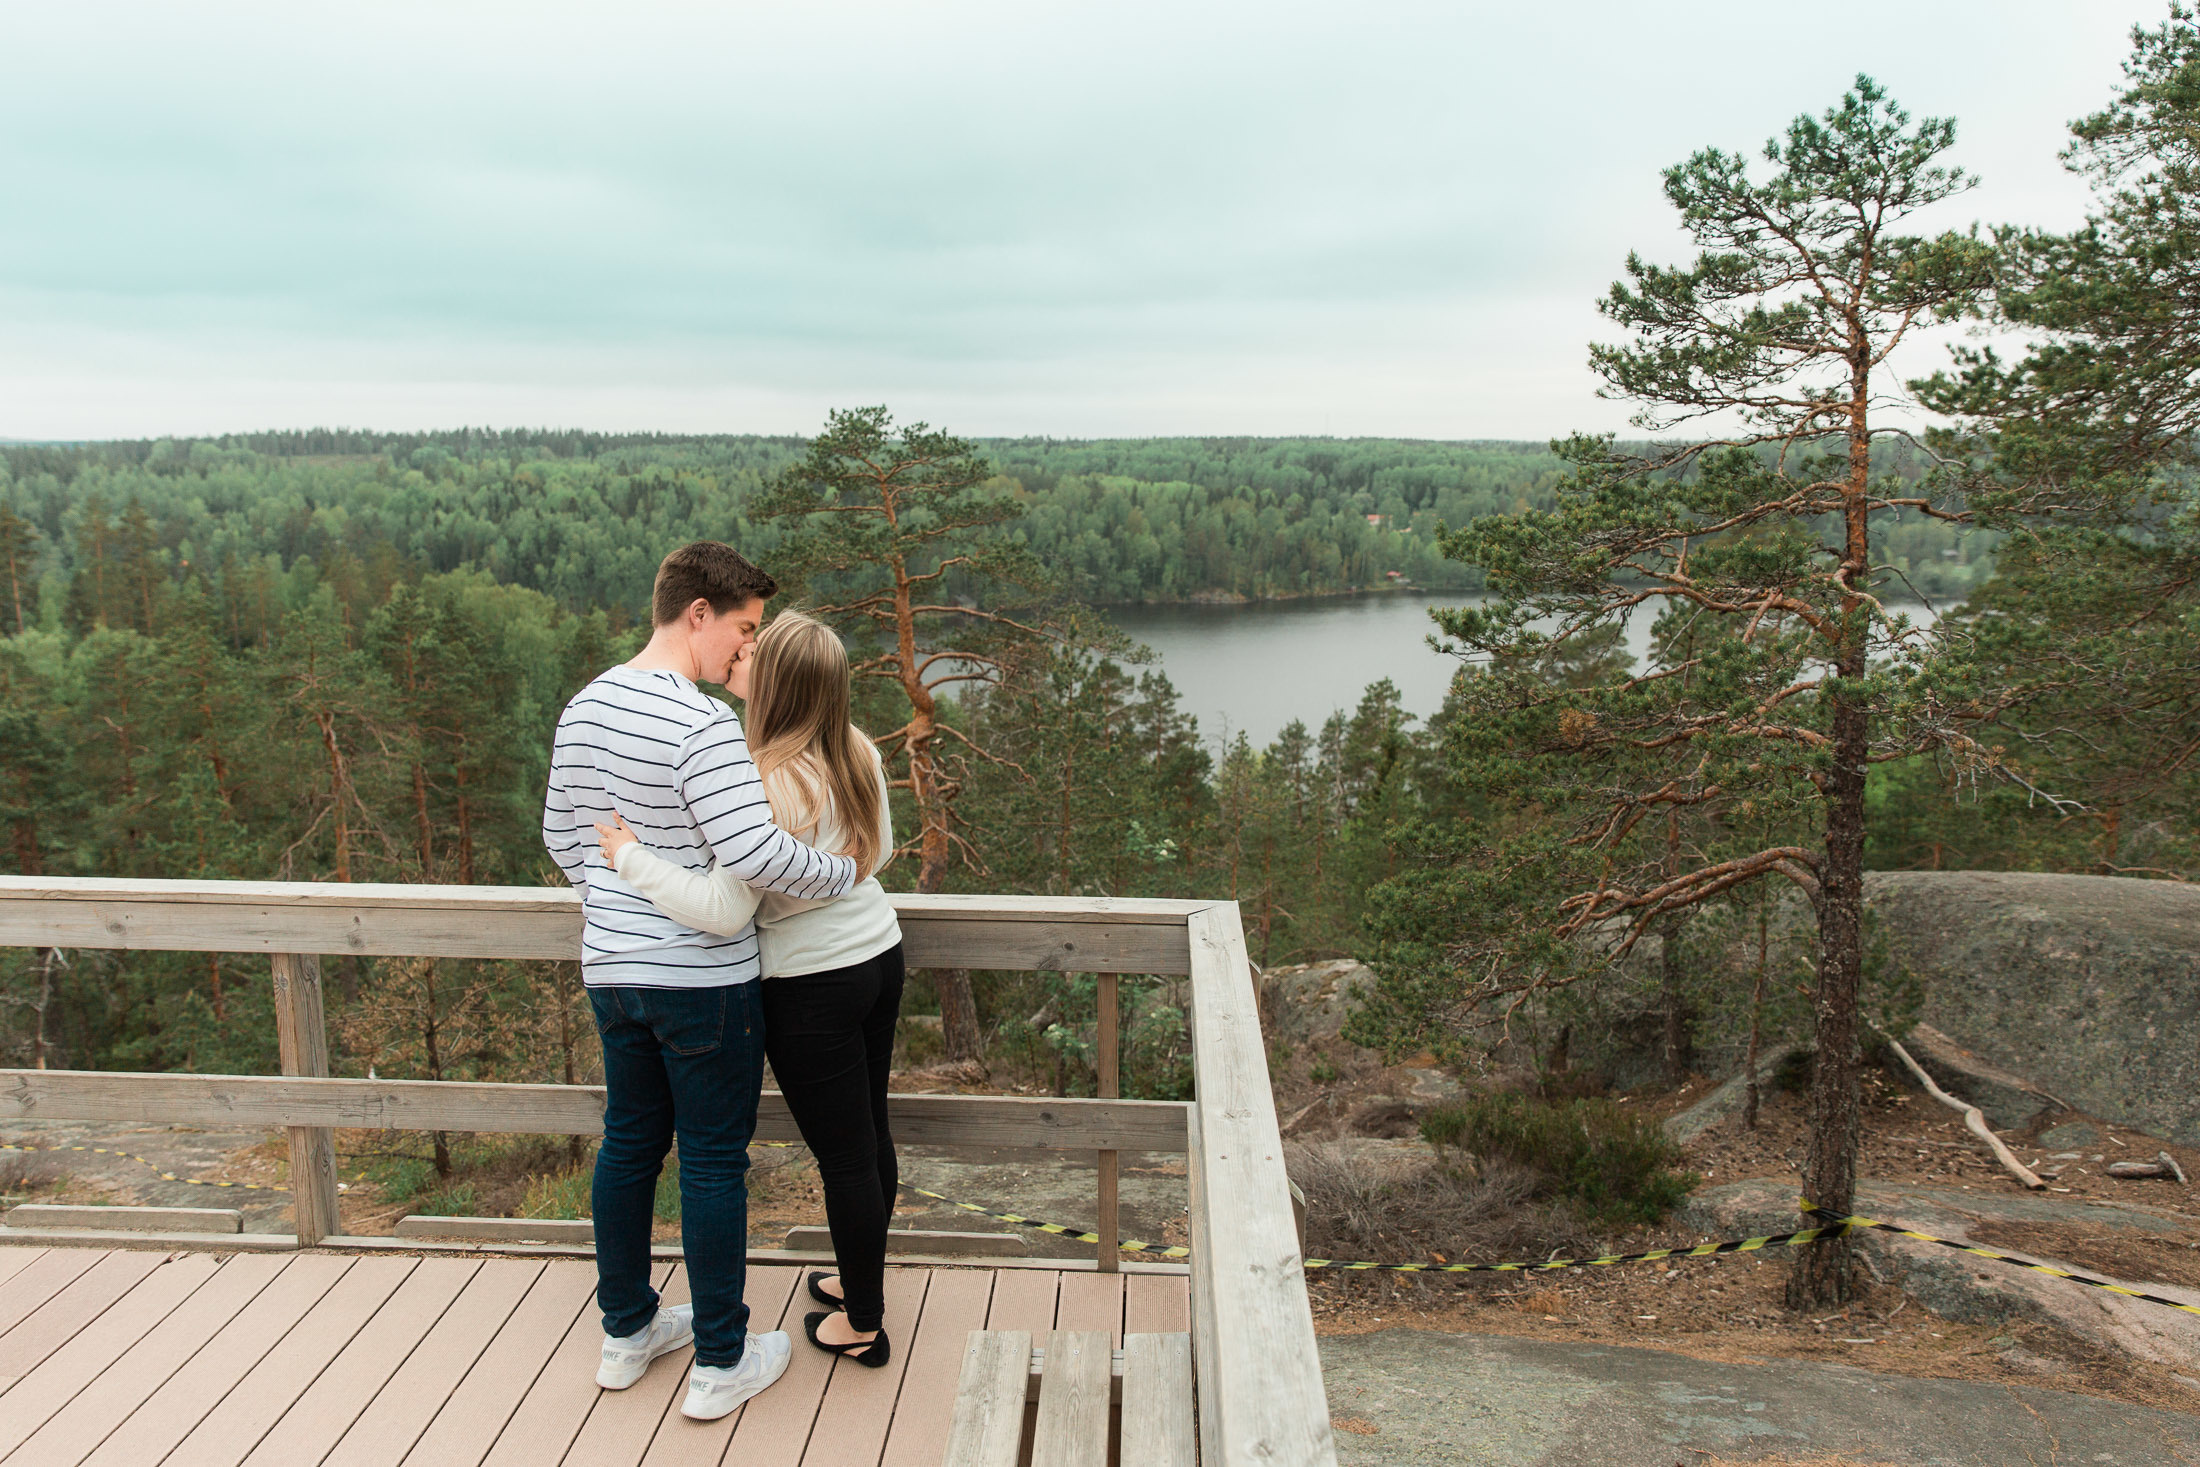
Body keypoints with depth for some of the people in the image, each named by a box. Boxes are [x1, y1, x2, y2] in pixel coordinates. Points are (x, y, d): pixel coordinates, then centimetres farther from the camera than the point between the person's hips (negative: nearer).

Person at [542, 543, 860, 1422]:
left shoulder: (584, 708, 5)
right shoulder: (703, 725, -21)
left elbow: (560, 837, 15)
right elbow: (754, 853, -29)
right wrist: (843, 873, -13)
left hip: (611, 970, 8)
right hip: (703, 979, -8)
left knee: (628, 1145, 20)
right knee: (713, 1162, 5)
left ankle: (626, 1333, 35)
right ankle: (720, 1363, 19)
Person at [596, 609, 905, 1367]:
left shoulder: (769, 783, -25)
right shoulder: (860, 754, -1)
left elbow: (724, 909, -27)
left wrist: (633, 858, -17)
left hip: (812, 986, -7)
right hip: (879, 956, 8)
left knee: (842, 1153, 7)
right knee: (869, 1133, 20)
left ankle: (863, 1324, 23)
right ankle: (862, 1278, 40)